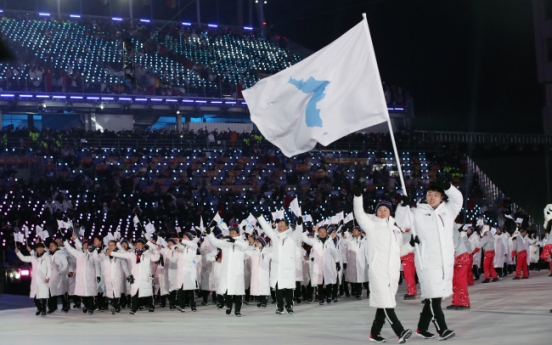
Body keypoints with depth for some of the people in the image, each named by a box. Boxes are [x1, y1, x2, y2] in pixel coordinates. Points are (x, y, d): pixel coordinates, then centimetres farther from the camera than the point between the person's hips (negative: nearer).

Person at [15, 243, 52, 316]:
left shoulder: (46, 257, -1)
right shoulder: (33, 257, 12)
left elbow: (49, 268, -3)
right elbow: (23, 258, 18)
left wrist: (48, 277, -11)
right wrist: (18, 252, 6)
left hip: (43, 280, -5)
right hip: (35, 280, 5)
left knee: (43, 295, -9)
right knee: (35, 295, 6)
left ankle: (43, 310, 4)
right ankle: (39, 309, 25)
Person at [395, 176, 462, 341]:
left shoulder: (447, 210, 10)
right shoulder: (418, 213, 1)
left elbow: (458, 199, -1)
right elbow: (402, 222, -6)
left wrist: (447, 186, -18)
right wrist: (404, 205, -23)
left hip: (446, 262, 5)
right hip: (428, 263, -5)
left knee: (435, 297, 10)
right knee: (433, 297, -10)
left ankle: (422, 328, 21)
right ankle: (442, 329, -5)